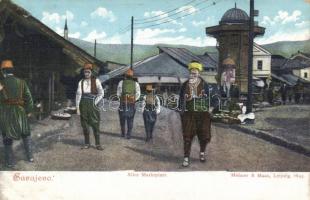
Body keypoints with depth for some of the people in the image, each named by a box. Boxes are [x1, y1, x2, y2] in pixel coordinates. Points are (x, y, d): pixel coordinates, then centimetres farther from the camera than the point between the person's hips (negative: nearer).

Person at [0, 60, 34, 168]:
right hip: (20, 112, 1)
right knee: (26, 134, 20)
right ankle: (30, 156, 21)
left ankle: (10, 161, 15)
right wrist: (29, 110, 10)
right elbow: (29, 98, -1)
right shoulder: (21, 82, -3)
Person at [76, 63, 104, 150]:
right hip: (83, 105, 3)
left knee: (95, 125, -2)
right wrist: (77, 107, -2)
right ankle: (87, 143, 16)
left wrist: (95, 102, -5)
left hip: (92, 105, -2)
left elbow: (101, 93, 2)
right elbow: (78, 95, 4)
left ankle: (98, 144, 4)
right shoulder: (81, 82, 8)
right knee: (85, 125, 6)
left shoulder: (96, 81, 2)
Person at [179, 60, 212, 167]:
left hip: (202, 114, 0)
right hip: (189, 114, 0)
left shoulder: (204, 85, 2)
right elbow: (181, 98, 9)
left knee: (204, 135, 7)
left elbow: (208, 98, 3)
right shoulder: (185, 85, 4)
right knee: (187, 136, -3)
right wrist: (181, 110, 5)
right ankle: (186, 157, 4)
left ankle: (202, 152, 34)